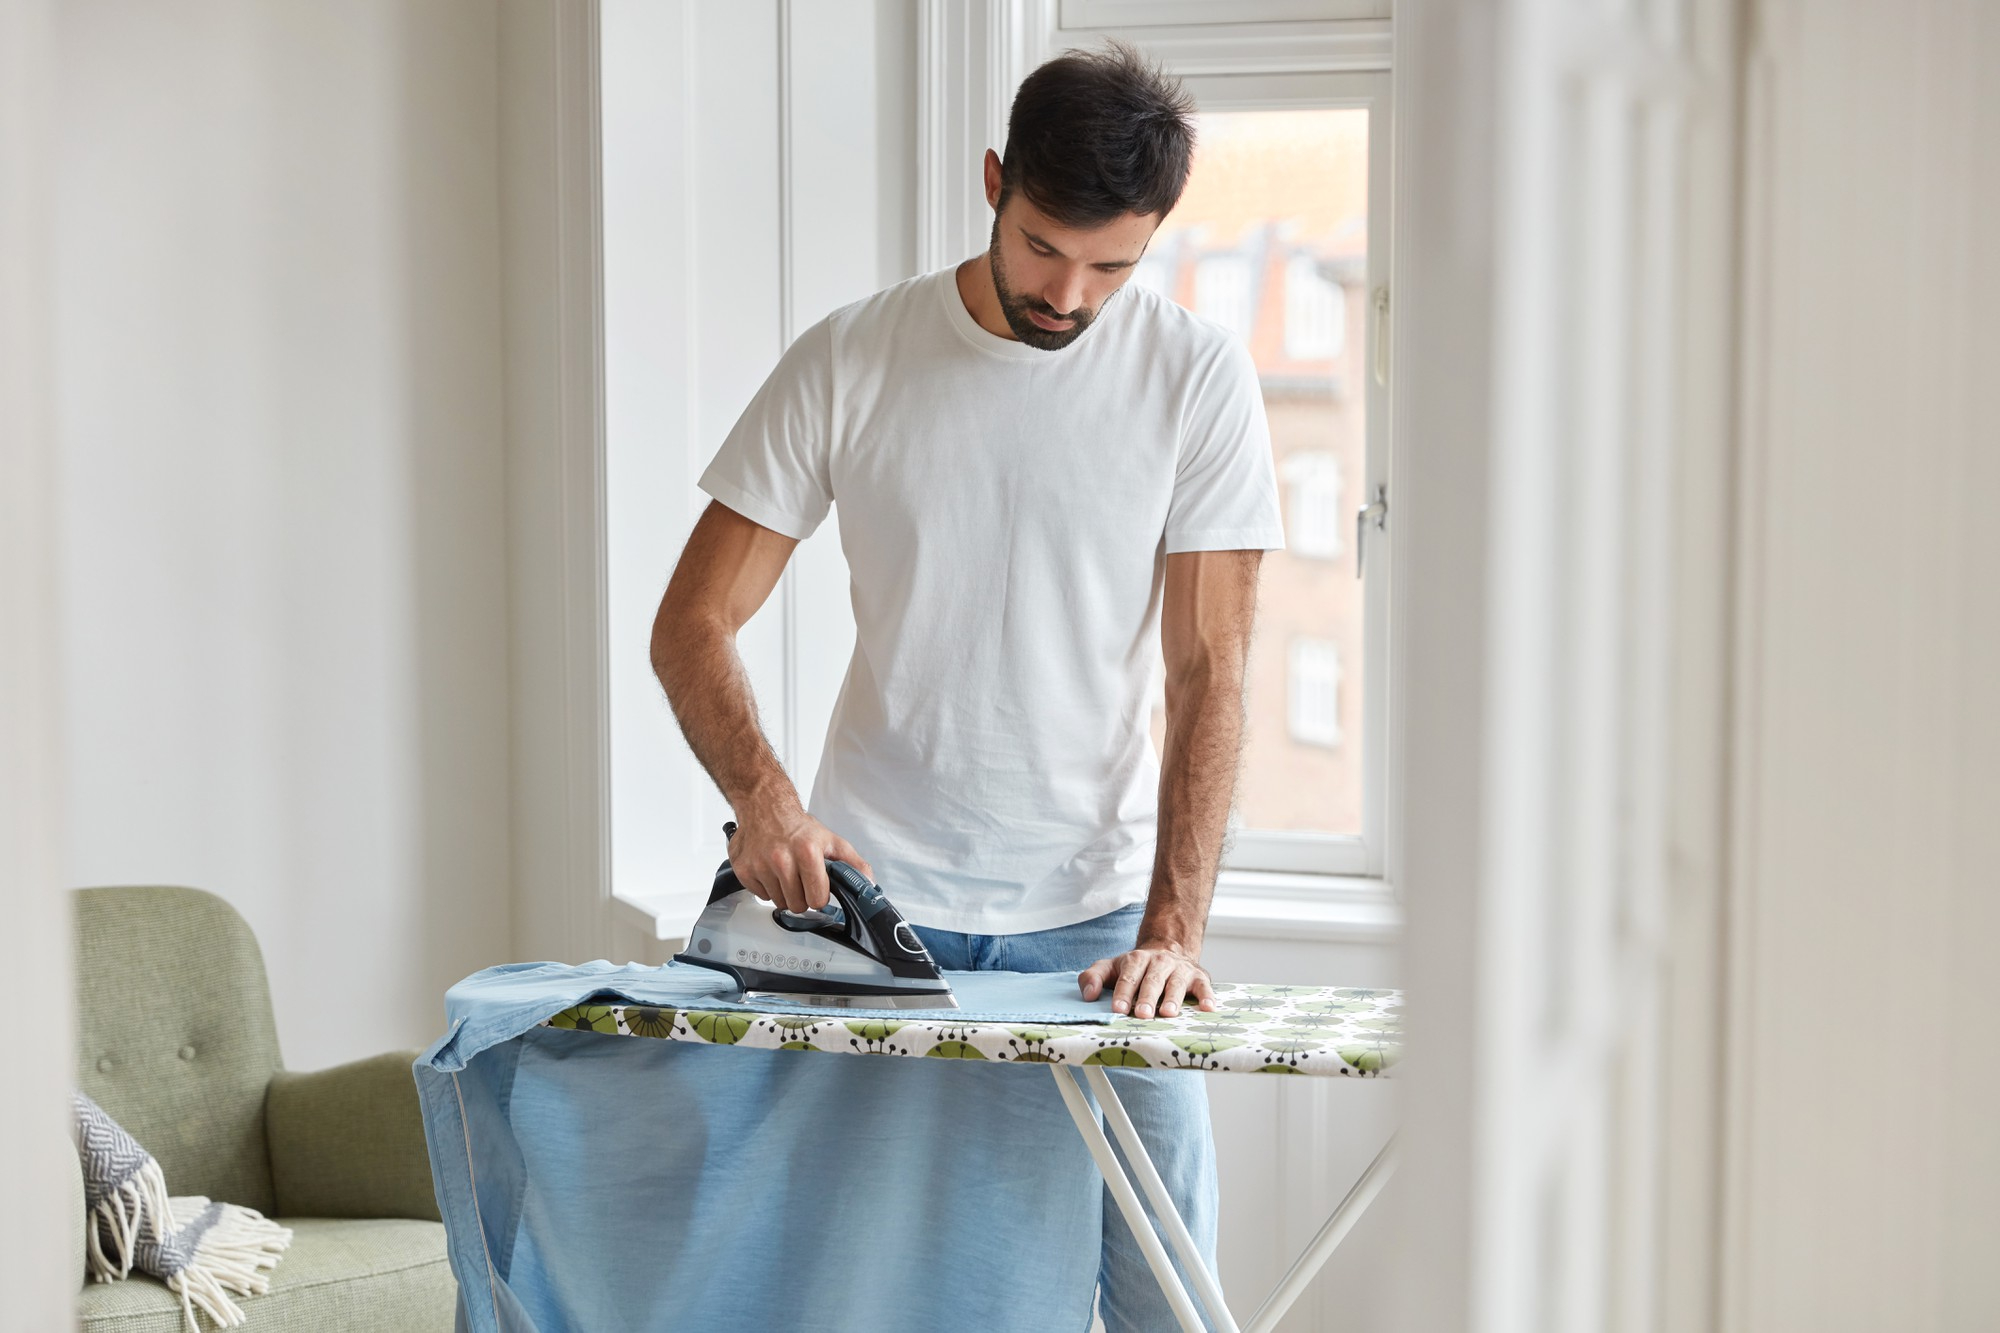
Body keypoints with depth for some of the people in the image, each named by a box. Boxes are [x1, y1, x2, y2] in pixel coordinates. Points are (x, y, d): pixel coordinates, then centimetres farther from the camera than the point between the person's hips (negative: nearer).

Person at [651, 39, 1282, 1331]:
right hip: (868, 900, 0)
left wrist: (1173, 928, -14)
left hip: (1095, 911, 0)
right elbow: (694, 623, 0)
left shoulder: (1197, 375, -3)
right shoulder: (849, 362, -1)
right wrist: (765, 797, -19)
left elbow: (1208, 675, -5)